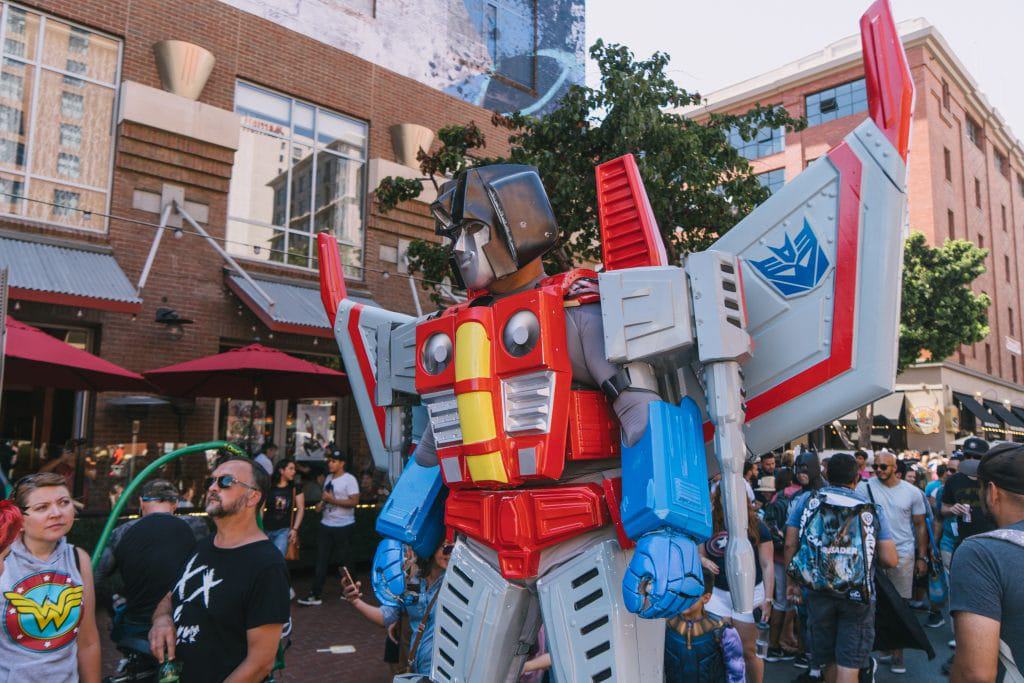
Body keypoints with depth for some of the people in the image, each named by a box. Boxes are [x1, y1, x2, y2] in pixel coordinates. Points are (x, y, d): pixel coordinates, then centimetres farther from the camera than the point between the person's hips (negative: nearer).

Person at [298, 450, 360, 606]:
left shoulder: (349, 479, -12)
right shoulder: (329, 478, 12)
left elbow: (354, 501, -20)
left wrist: (333, 500, -22)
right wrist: (322, 503, 5)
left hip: (343, 526, -7)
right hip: (326, 525, 7)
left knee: (346, 559, 7)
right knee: (321, 560, 3)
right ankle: (316, 594, 5)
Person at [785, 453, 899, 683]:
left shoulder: (806, 500, -2)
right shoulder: (872, 509, -3)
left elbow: (790, 544, -4)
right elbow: (890, 560, -6)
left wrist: (793, 582, 8)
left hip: (817, 593, 2)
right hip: (858, 595, -2)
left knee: (829, 661, 18)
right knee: (849, 664, 3)